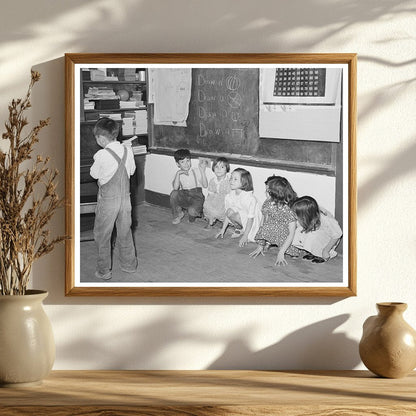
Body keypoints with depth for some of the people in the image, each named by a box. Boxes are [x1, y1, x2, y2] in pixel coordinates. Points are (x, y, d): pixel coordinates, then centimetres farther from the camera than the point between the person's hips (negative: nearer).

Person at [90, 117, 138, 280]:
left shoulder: (102, 155, -20)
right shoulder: (127, 150, -5)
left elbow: (94, 174, -6)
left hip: (107, 200, -5)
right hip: (125, 197, 5)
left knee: (102, 236, 9)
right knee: (125, 232, 20)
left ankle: (104, 270, 14)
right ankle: (129, 264, 32)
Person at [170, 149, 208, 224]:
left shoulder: (196, 171, -2)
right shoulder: (178, 174, 5)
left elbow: (205, 185, -13)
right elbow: (175, 188, -12)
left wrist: (202, 171, -21)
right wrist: (178, 174, -21)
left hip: (196, 197, -3)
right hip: (184, 198, 3)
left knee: (192, 211, -35)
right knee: (174, 193, -29)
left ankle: (192, 215, 6)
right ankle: (177, 214, -3)